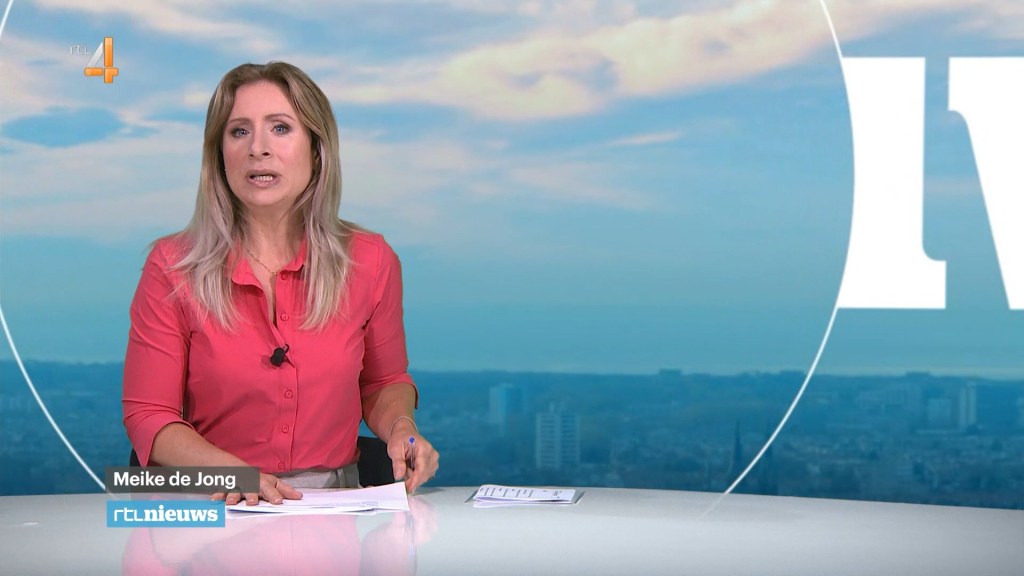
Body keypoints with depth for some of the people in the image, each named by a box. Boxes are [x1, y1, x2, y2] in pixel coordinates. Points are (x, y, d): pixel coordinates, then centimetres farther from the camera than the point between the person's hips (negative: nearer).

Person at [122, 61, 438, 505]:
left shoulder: (370, 262, 2)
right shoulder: (172, 267, -2)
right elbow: (148, 415, 0)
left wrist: (400, 427, -3)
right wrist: (230, 472, -17)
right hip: (215, 513, 0)